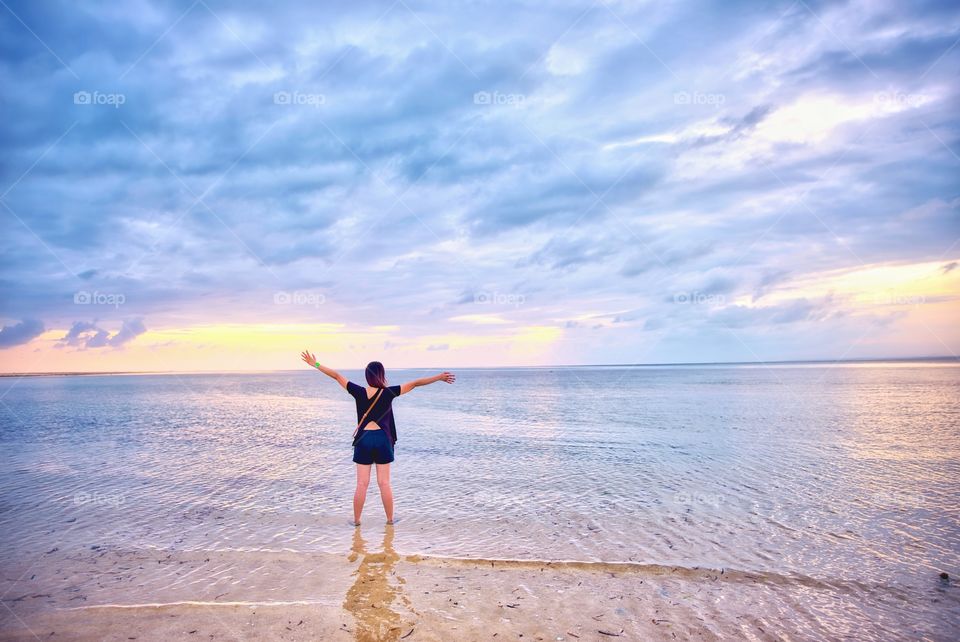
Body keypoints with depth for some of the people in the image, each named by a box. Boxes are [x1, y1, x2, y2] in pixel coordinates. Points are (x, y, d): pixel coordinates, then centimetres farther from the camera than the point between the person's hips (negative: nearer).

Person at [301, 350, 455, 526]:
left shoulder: (359, 392, -5)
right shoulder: (389, 393, -9)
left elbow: (337, 376, 2)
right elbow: (415, 383, -8)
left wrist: (315, 364, 11)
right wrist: (439, 377, -7)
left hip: (363, 440, 1)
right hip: (383, 440, -1)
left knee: (362, 484, 7)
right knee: (384, 483, 7)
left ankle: (356, 520, 16)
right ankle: (390, 519, 18)